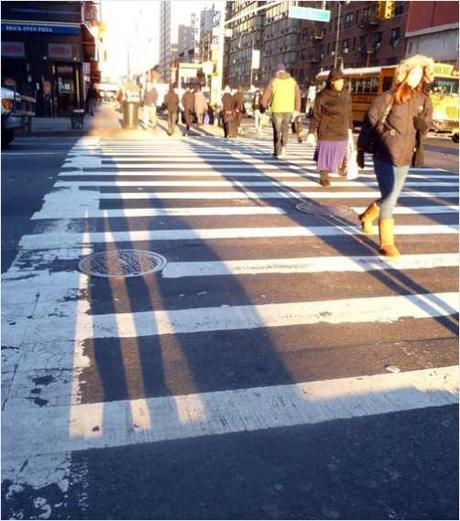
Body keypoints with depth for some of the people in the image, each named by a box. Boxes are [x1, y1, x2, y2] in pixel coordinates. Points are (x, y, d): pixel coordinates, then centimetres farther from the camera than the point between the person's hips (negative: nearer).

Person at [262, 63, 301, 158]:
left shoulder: (273, 81, -1)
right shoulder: (292, 81, 7)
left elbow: (266, 96, -3)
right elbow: (298, 96, 4)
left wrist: (265, 106, 14)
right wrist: (297, 110, 8)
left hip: (277, 110, -2)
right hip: (289, 110, 2)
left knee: (277, 131, 10)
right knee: (285, 129, 21)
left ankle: (277, 151, 10)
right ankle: (283, 146, 6)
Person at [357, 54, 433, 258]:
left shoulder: (424, 100, 6)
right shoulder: (388, 98, -8)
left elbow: (425, 128, 13)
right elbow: (369, 123, -3)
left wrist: (423, 125, -11)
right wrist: (361, 150, -2)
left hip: (405, 158, 5)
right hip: (384, 155, -5)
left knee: (390, 198, 16)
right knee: (389, 198, -8)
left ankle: (366, 216, 44)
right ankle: (386, 243, -1)